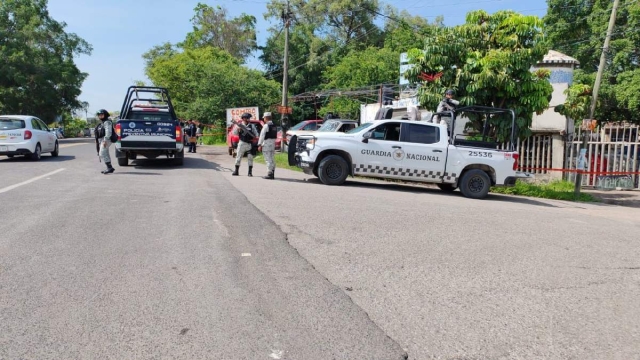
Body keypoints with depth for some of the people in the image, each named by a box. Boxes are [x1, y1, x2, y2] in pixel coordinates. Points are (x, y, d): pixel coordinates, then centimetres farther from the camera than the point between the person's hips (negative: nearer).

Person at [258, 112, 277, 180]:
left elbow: (262, 135, -13)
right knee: (272, 159, 12)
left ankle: (270, 174, -7)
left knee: (268, 159, -6)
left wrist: (259, 145, -11)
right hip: (273, 143, 8)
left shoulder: (266, 125, -13)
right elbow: (275, 136, 12)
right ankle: (272, 173, 17)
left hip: (267, 144, -8)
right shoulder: (274, 126, 11)